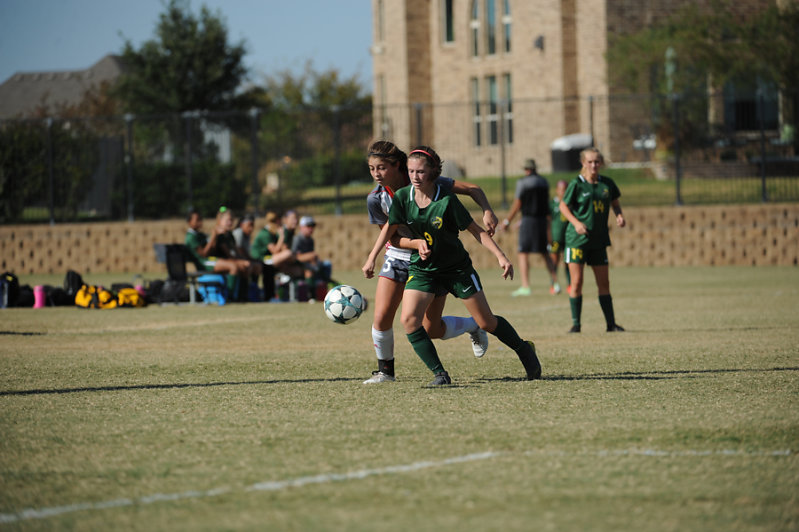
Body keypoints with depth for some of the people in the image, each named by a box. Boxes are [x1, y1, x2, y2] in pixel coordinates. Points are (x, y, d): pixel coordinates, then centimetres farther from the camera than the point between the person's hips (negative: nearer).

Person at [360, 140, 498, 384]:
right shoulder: (376, 199, -12)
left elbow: (472, 189, -14)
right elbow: (389, 234, -3)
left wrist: (487, 211, -30)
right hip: (398, 258, 2)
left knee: (432, 329, -2)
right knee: (381, 317, -13)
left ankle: (474, 326, 28)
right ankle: (385, 369, 9)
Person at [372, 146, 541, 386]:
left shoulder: (446, 200, -20)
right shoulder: (402, 198, -12)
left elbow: (475, 230, -14)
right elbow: (389, 232, 0)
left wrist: (501, 257, -21)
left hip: (457, 267, -3)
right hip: (422, 269, 3)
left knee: (487, 322, 3)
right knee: (409, 319, -19)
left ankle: (525, 350, 31)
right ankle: (440, 374, -10)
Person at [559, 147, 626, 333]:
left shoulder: (607, 184, 3)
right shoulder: (577, 184, -8)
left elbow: (615, 203, 19)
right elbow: (564, 206, -1)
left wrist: (619, 215, -2)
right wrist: (576, 222, -16)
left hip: (599, 239, 4)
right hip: (577, 239, -4)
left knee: (604, 283, 7)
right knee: (576, 282, -5)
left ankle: (611, 324, 13)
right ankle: (575, 323, 3)